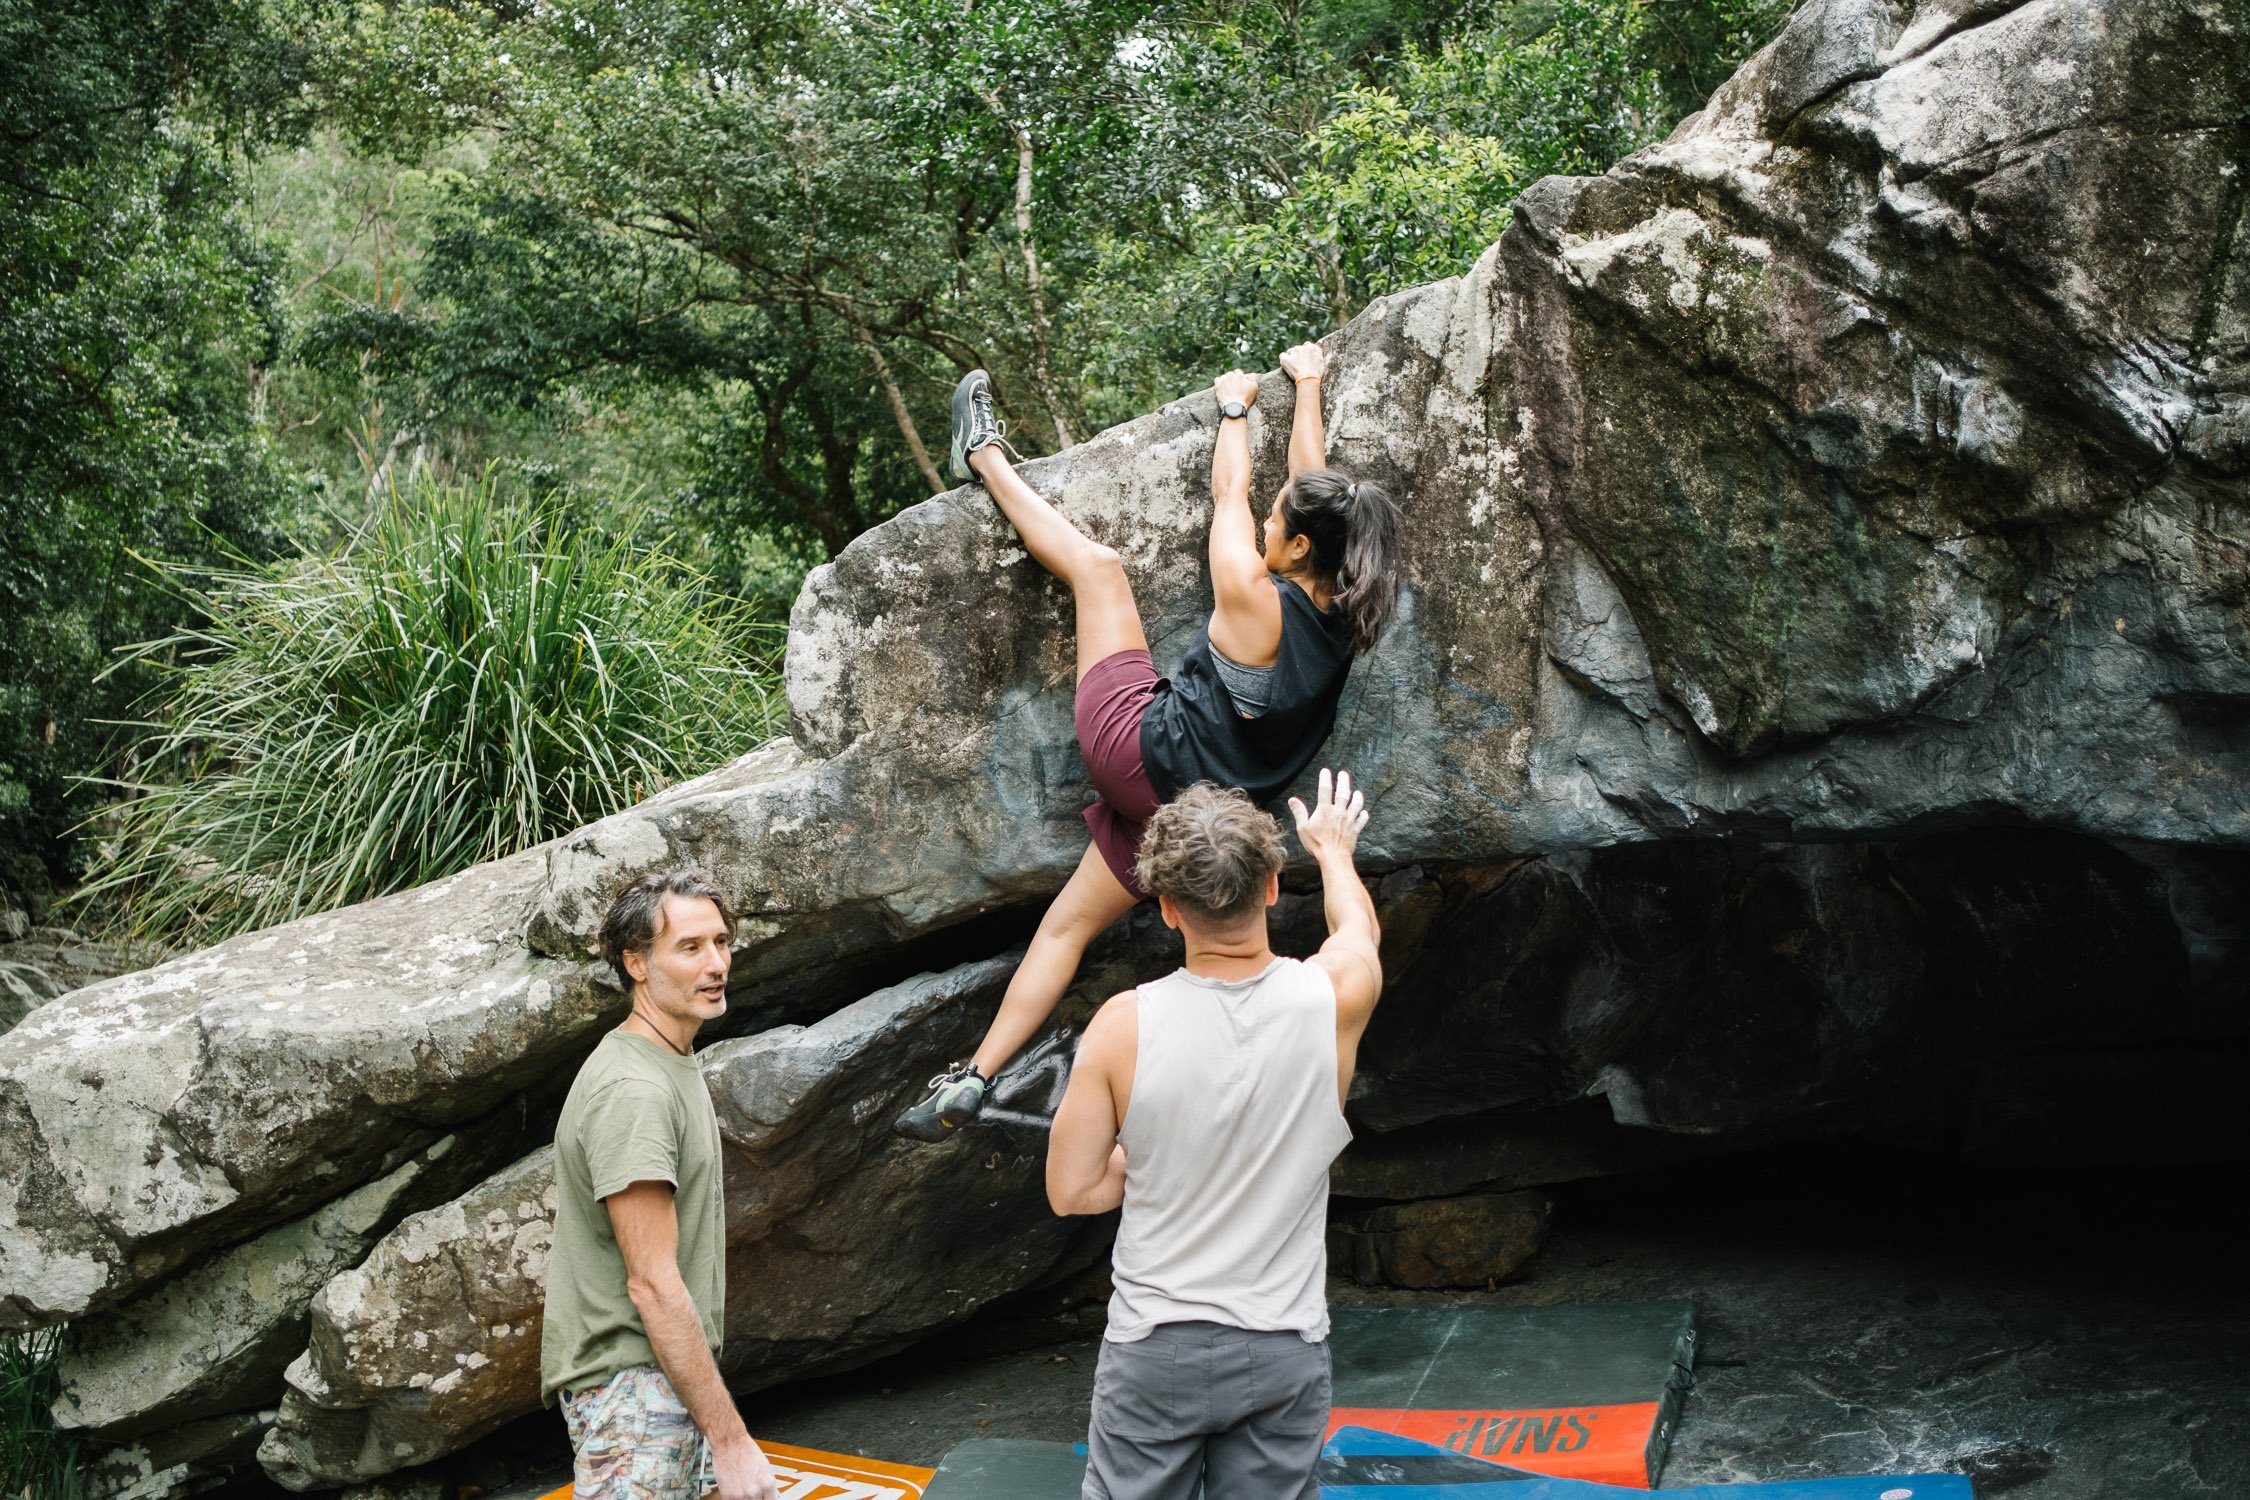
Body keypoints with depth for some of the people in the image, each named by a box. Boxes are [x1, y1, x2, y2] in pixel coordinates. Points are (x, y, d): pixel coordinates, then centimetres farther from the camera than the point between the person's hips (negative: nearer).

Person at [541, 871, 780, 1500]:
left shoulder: (673, 1066, 13)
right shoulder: (633, 1090, -20)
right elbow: (652, 1284, -23)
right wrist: (731, 1439, -23)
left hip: (671, 1376, 10)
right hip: (632, 1387, -10)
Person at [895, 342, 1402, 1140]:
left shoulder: (1254, 598, -20)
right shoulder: (1342, 616, -4)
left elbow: (1231, 492, -4)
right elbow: (1314, 487, 10)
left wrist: (1236, 405, 15)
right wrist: (1308, 385, 24)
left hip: (1136, 743, -6)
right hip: (1186, 806, 6)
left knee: (1095, 561, 9)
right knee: (1069, 922, 14)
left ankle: (986, 460, 28)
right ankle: (973, 1080, 12)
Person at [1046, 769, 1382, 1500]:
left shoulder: (1125, 1024, -15)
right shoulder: (1332, 997, -10)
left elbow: (1071, 1190, -6)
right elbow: (1359, 926, 15)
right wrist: (1333, 847, 35)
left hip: (1155, 1348, -1)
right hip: (1284, 1349, 1)